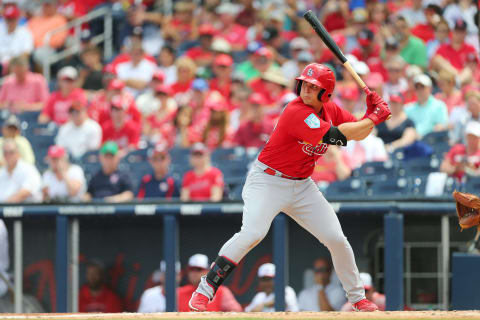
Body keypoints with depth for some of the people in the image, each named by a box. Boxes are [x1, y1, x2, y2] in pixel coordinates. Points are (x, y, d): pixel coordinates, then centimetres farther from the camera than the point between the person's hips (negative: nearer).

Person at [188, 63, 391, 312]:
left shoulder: (330, 111, 3)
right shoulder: (297, 112, -23)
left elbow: (358, 134, 13)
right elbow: (337, 136, -29)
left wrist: (371, 113, -7)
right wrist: (374, 118, -18)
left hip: (302, 186, 8)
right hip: (267, 181, -8)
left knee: (337, 239, 4)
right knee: (252, 233, -27)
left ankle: (357, 298, 21)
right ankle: (204, 291, -20)